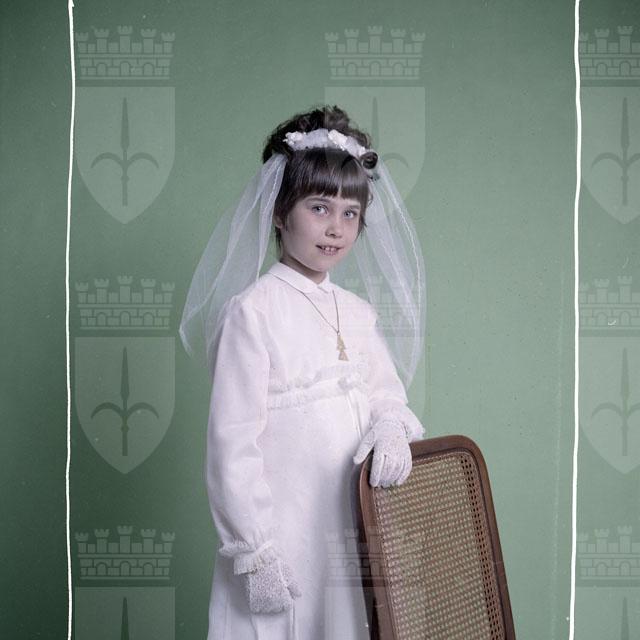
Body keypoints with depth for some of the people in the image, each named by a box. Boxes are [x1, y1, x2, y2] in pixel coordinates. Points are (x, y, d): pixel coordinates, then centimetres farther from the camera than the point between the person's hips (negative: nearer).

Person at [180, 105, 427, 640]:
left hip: (355, 533, 6)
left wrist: (391, 428, -11)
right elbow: (232, 443, -14)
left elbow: (386, 393, 13)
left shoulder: (358, 312, 8)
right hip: (282, 540, -6)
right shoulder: (251, 310, -12)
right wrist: (256, 552, -15)